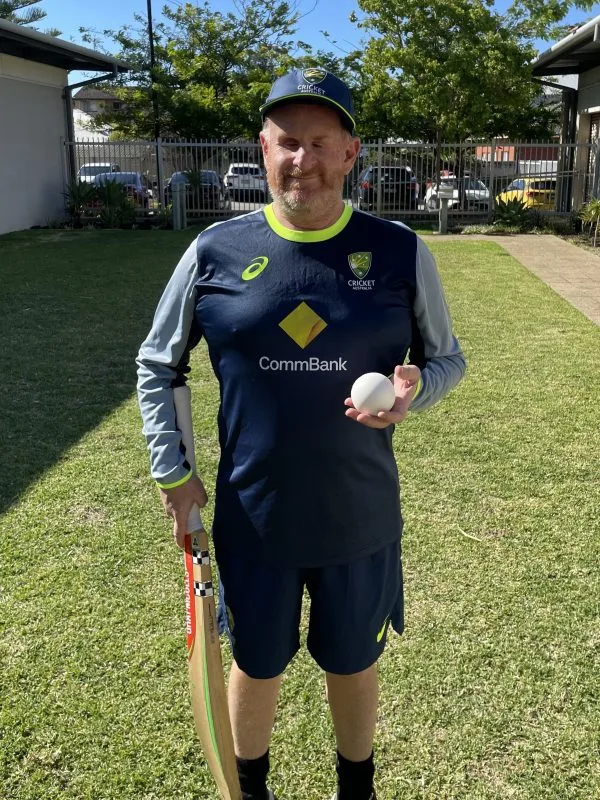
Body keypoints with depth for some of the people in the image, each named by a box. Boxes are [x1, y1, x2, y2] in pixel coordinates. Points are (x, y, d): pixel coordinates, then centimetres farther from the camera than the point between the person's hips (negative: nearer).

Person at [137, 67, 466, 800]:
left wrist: (414, 390, -19)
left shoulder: (400, 253, -9)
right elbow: (157, 364, 5)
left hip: (360, 518, 0)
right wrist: (170, 471, -1)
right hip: (252, 517, 1)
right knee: (256, 665, 21)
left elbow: (448, 357, 4)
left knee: (353, 664, 21)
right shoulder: (215, 252, -8)